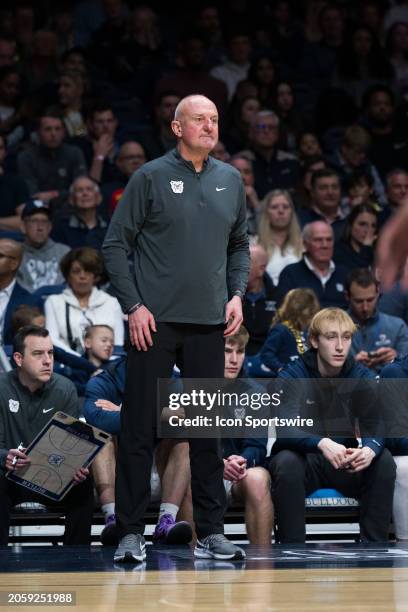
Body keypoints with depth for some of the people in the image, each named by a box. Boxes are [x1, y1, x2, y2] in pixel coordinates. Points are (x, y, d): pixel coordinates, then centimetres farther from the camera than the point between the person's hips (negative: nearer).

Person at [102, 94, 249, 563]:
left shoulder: (230, 180, 11)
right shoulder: (151, 177, -2)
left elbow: (239, 245, 21)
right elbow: (115, 245, -2)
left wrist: (237, 294, 5)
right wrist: (133, 305, -10)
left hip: (209, 324, 4)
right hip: (155, 322, -4)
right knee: (139, 427, -2)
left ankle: (210, 532, 14)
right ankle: (131, 532, 4)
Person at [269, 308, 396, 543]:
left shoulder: (362, 377, -1)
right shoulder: (292, 376, -12)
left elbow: (375, 428, -12)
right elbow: (286, 430, -26)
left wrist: (370, 449, -37)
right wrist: (322, 443, -47)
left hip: (346, 465, 3)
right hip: (304, 460, -3)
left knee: (384, 461, -24)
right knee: (286, 461, -35)